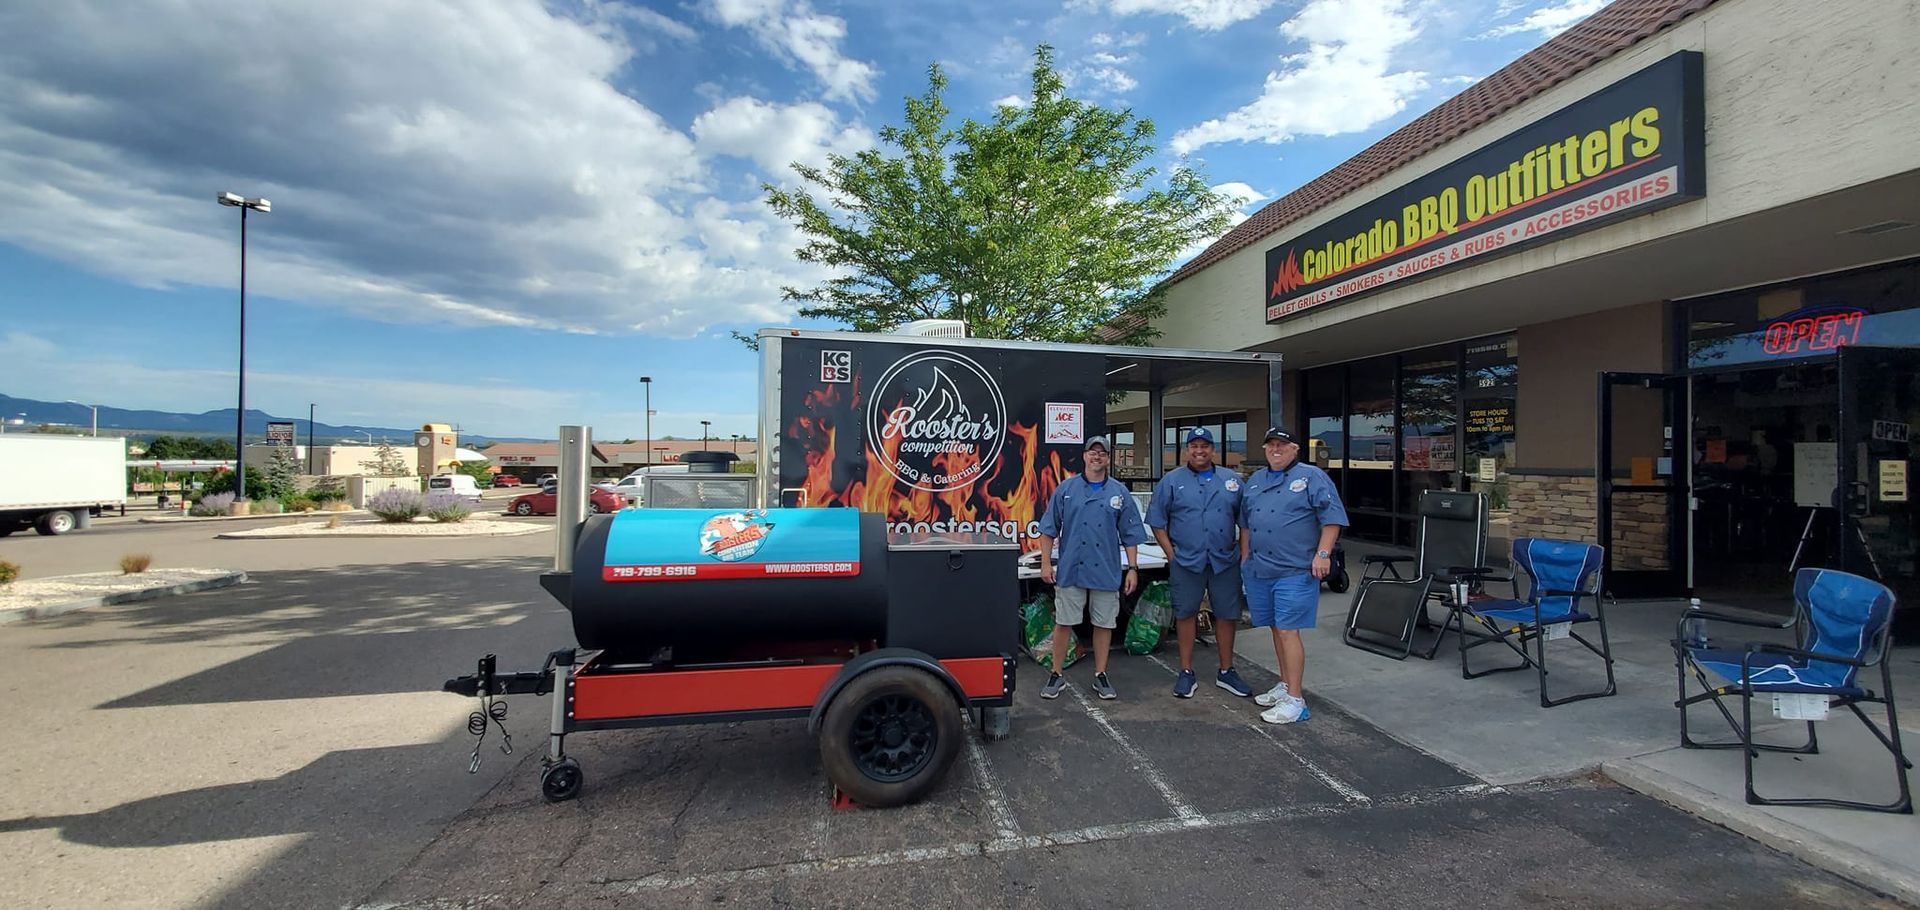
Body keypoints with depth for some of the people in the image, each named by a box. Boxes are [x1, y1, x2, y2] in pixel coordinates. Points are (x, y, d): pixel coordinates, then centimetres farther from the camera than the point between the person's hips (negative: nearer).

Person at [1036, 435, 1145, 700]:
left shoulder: (1119, 493, 5)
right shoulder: (1066, 489, 2)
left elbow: (1130, 535, 7)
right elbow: (1049, 529, 3)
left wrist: (1133, 568, 2)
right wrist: (1046, 563, -2)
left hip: (1107, 572, 1)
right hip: (1070, 570, -1)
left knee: (1104, 624, 9)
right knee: (1063, 623, 5)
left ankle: (1101, 676, 24)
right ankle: (1056, 676, 17)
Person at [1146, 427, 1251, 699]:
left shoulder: (1232, 480, 10)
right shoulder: (1172, 480, 3)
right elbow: (1157, 521, 2)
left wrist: (1241, 551, 4)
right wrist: (1171, 554, -5)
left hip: (1225, 561, 2)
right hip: (1186, 561, -2)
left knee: (1226, 615, 8)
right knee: (1185, 614, 5)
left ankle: (1226, 672, 24)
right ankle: (1186, 672, 17)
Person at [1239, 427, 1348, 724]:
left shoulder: (1312, 477, -4)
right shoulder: (1255, 481, 16)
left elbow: (1332, 518, -9)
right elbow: (1245, 523, 22)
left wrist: (1323, 553, -16)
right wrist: (1245, 556, 17)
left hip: (1295, 571, -6)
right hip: (1259, 570, 7)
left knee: (1287, 631, -8)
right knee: (1276, 629, 15)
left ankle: (1295, 699, -1)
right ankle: (1286, 685, 28)